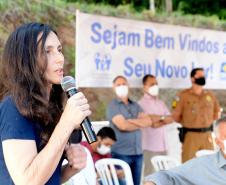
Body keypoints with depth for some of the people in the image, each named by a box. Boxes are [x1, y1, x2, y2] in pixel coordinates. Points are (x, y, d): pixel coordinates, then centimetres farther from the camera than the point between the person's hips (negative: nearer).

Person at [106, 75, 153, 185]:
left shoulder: (135, 105, 14)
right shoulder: (113, 106, -3)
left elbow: (148, 121, 1)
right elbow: (123, 126, -16)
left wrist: (132, 121, -12)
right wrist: (140, 123, -1)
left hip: (138, 153, 5)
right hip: (121, 153, -5)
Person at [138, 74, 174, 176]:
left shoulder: (160, 103, 17)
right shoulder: (142, 103, -7)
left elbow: (170, 118, 8)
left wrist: (158, 120, -9)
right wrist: (162, 118, -1)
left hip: (162, 145, 7)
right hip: (150, 145, -7)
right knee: (151, 174, -5)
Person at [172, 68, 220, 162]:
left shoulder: (210, 95, 9)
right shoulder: (183, 95, -4)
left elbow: (216, 112, 23)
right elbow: (176, 116, -3)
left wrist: (207, 121, 12)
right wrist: (188, 123, 7)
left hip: (207, 135, 5)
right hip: (190, 135, -4)